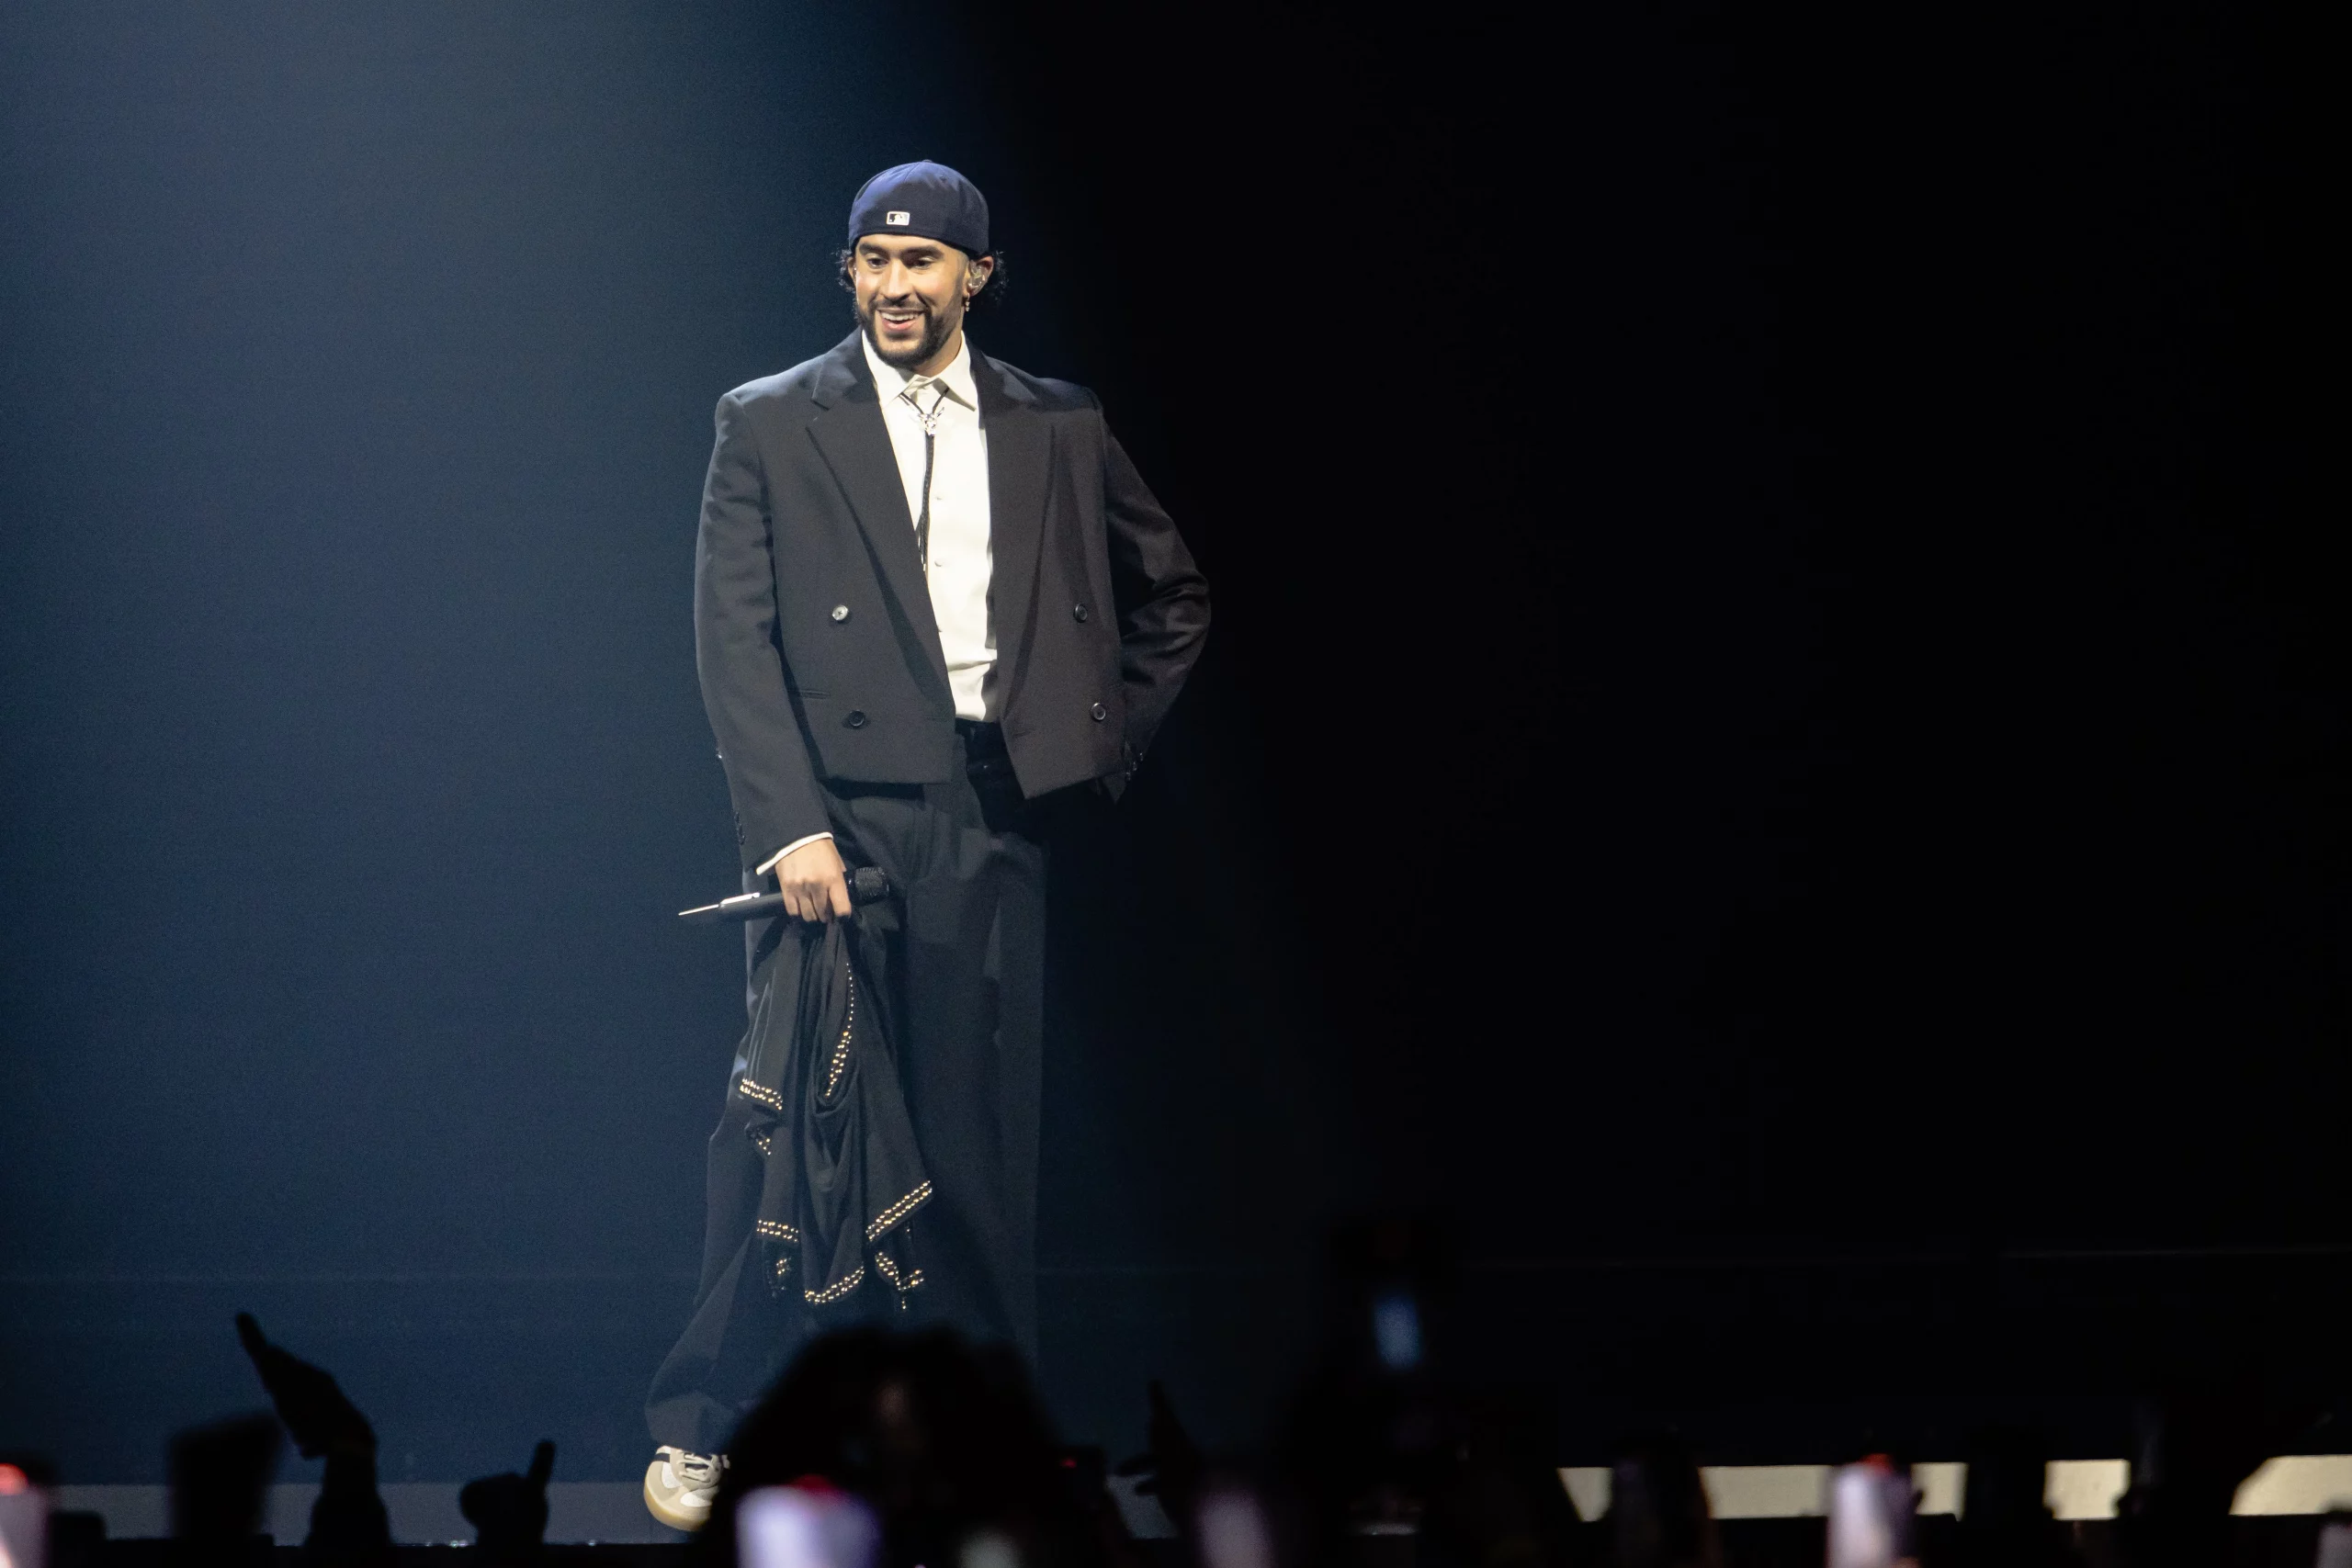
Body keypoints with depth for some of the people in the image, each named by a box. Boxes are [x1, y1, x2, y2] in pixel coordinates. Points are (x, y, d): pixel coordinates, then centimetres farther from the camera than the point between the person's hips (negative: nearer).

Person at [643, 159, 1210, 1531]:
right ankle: (704, 1426, -1)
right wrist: (792, 828, -13)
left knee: (981, 1133, 3)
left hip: (995, 817, 3)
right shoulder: (774, 428, 4)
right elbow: (737, 642, -3)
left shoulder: (1059, 432, 12)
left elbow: (1174, 593, 25)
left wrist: (1113, 741, 14)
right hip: (837, 812, -3)